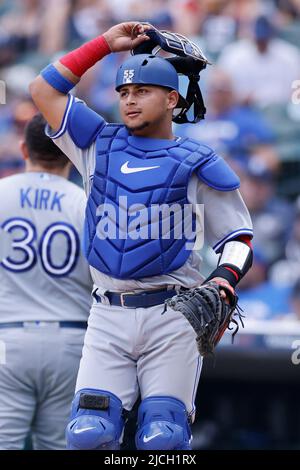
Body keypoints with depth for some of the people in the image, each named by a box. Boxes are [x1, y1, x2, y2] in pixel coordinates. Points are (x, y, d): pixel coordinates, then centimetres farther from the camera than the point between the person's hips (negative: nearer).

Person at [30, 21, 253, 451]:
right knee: (89, 434, -11)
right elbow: (44, 89, 14)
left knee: (163, 438, -10)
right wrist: (107, 43, 14)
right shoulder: (99, 145, 15)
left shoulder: (197, 162, 6)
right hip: (109, 318, 3)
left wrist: (223, 282, -14)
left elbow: (238, 237, 6)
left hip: (173, 317, -3)